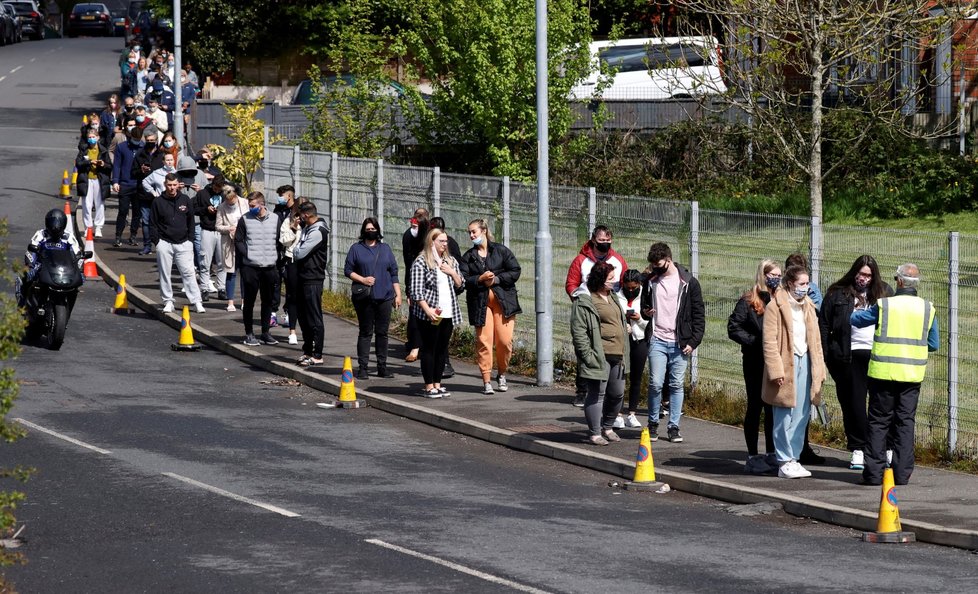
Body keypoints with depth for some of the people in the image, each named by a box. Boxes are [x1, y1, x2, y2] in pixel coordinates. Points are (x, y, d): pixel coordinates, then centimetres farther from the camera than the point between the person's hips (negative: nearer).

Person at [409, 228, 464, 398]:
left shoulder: (451, 261, 15)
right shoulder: (421, 262, -6)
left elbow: (460, 285, 18)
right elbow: (416, 291, -11)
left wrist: (452, 273, -1)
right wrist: (428, 310, -21)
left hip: (448, 313, 6)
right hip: (430, 315, -6)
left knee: (442, 349, 9)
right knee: (429, 349, -3)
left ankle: (437, 384, 16)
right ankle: (429, 386, 0)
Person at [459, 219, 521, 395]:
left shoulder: (501, 251, 6)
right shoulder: (468, 257, 10)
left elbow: (515, 272, 2)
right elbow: (463, 280, 1)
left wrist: (496, 279, -9)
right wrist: (480, 279, -14)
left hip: (503, 301, -1)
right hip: (480, 302, 1)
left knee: (505, 340, -6)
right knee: (484, 341, -6)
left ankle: (501, 375, 15)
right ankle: (486, 381, -1)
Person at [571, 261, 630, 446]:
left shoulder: (613, 297, 18)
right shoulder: (584, 302, -9)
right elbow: (578, 331, -13)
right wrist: (588, 355, -17)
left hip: (617, 355, 8)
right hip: (599, 357, -8)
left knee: (617, 394, 11)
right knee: (597, 394, -4)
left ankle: (607, 428, 28)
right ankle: (594, 433, 4)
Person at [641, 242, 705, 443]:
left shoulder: (688, 282, 0)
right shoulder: (651, 281, 8)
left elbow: (699, 314, 1)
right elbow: (644, 305, 22)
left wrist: (693, 341, -7)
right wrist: (645, 312, -3)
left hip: (679, 343, -1)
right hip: (657, 341, 1)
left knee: (677, 385, 2)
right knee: (655, 383, -5)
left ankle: (673, 426, 9)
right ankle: (653, 423, 10)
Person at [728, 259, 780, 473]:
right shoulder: (748, 301, -4)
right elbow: (733, 329, -7)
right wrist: (754, 341, -15)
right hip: (755, 363, -4)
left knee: (773, 408, 7)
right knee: (755, 407, 3)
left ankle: (771, 454, 15)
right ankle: (752, 455, 9)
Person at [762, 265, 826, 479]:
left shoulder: (808, 306, 17)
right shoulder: (775, 306, -5)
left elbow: (815, 339, 19)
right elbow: (770, 341, -10)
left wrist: (819, 369, 13)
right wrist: (776, 370, -16)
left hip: (805, 362, 7)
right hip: (786, 362, -6)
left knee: (801, 415, 5)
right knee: (785, 416, -5)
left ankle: (793, 458, 12)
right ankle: (784, 462, -1)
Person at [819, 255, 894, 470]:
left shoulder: (884, 292, 10)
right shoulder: (837, 294, 5)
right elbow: (823, 326, 6)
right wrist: (825, 356, -1)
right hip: (850, 357, 0)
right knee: (854, 404, 3)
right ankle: (857, 450, 11)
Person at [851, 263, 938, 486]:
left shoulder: (884, 305, -7)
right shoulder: (927, 309, 1)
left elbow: (856, 319, 7)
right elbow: (934, 344, 8)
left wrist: (860, 309, 29)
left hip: (884, 373, -2)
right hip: (912, 375, 2)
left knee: (878, 421, 6)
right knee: (906, 422, 9)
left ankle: (874, 471, 3)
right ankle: (902, 473, 7)